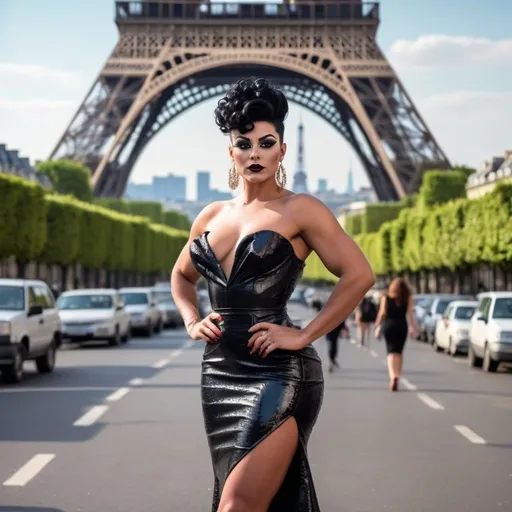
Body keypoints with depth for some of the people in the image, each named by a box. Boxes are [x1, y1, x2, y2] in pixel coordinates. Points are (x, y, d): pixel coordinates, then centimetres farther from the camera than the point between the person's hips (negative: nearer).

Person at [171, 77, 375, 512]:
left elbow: (359, 275, -9)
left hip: (278, 375, -6)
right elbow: (181, 276, 30)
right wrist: (192, 321, 11)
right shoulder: (212, 216, 13)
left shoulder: (299, 210, -3)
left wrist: (304, 335, -12)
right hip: (218, 374, 6)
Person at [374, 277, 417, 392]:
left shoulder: (385, 297, 5)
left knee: (391, 352, -4)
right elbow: (410, 313, -5)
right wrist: (413, 327, -6)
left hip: (388, 325, -1)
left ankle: (393, 376, -24)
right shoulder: (408, 298, 5)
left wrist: (377, 326, 3)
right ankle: (397, 377, 13)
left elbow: (382, 313, -1)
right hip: (402, 325, 1)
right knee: (399, 352, 12)